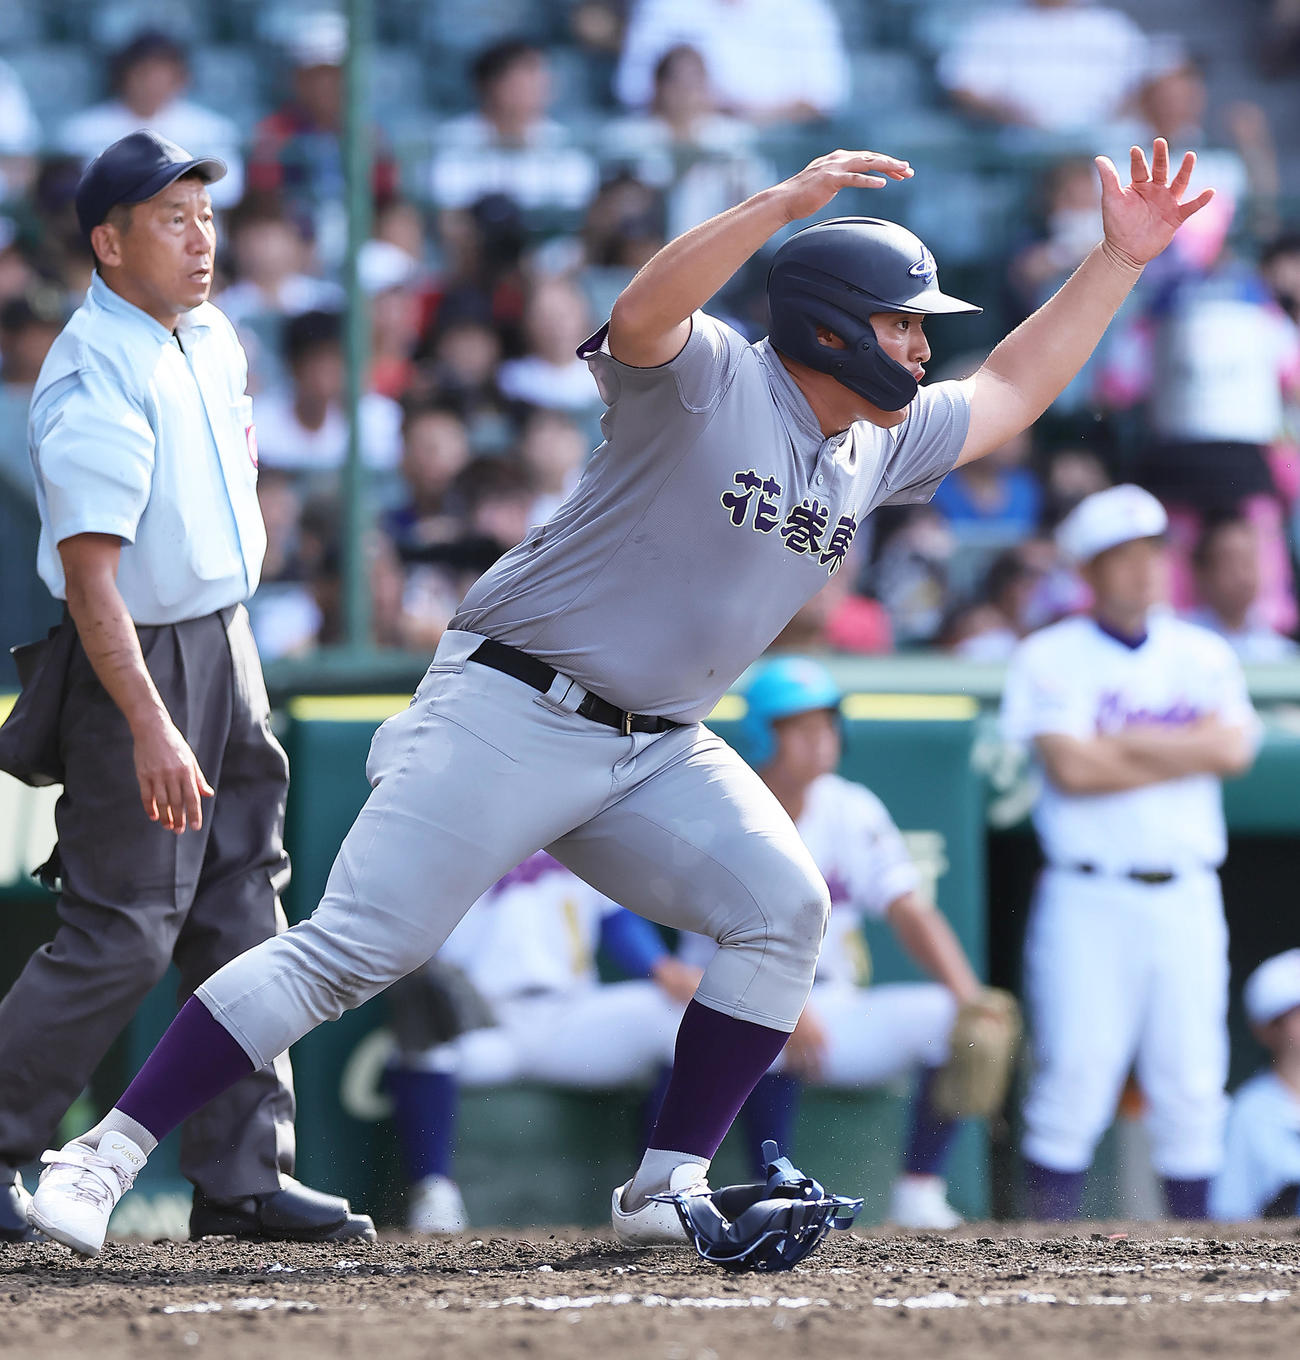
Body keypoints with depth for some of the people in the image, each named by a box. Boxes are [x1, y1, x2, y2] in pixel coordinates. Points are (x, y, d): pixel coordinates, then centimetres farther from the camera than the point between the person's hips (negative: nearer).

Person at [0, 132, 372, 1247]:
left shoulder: (209, 335, 5)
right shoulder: (96, 384, -23)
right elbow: (89, 574, -28)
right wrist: (149, 726, -35)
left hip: (224, 649, 9)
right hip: (137, 660, -9)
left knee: (242, 920, 8)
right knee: (123, 935, -7)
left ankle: (244, 1176, 12)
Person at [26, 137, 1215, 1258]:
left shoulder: (884, 445, 11)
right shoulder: (710, 380, -13)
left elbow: (1010, 393, 23)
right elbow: (642, 317, -35)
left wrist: (1120, 260, 16)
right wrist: (786, 202, -43)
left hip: (658, 753, 8)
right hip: (511, 714, -8)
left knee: (783, 907, -12)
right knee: (352, 949, -13)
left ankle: (666, 1190, -6)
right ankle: (109, 1151, -10)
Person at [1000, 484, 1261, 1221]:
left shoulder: (1203, 654, 14)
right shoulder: (1051, 657, 3)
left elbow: (1233, 748, -3)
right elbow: (1069, 767, -11)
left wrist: (1116, 745, -6)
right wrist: (1181, 751, -5)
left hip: (1188, 899, 3)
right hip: (1088, 899, -3)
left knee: (1193, 1084, 1)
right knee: (1075, 1075, -10)